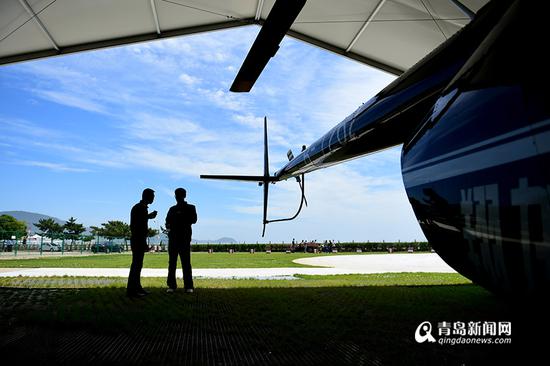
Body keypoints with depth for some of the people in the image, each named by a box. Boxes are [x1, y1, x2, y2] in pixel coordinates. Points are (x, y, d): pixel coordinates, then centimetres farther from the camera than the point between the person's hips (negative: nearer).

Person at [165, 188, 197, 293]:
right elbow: (167, 221, 15)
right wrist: (168, 226, -8)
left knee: (186, 263, -5)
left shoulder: (190, 208, 8)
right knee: (172, 263, 2)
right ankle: (171, 285, 6)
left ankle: (188, 286, -2)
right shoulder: (172, 209, 19)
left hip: (185, 238, -3)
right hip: (173, 238, 4)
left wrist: (179, 218, -17)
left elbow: (194, 220, -6)